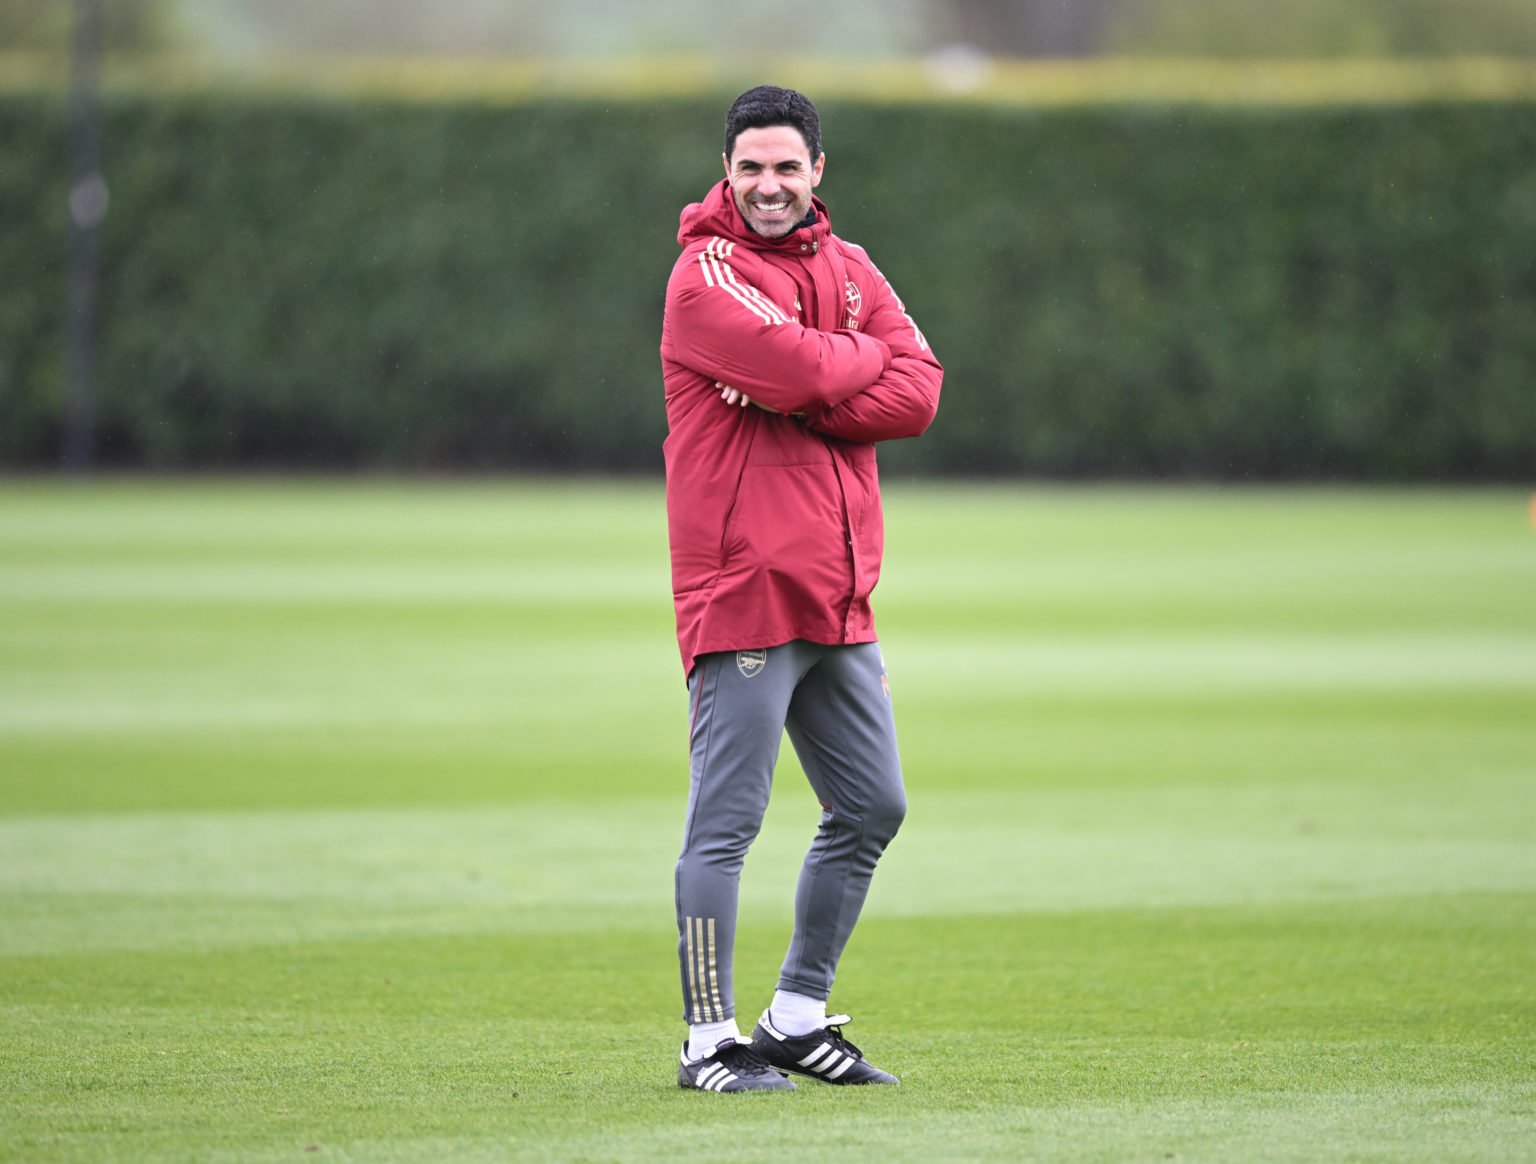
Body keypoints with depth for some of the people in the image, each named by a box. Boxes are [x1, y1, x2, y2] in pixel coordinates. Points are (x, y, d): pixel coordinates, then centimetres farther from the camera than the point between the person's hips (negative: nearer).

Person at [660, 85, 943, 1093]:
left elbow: (917, 393, 1)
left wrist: (802, 400, -13)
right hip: (744, 591, -8)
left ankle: (798, 1018, 24)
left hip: (839, 600, 8)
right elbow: (801, 369, -22)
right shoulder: (708, 273, -7)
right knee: (728, 819, -7)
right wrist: (865, 355, -1)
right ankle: (711, 1041, -1)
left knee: (872, 809, 13)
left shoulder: (847, 268, 15)